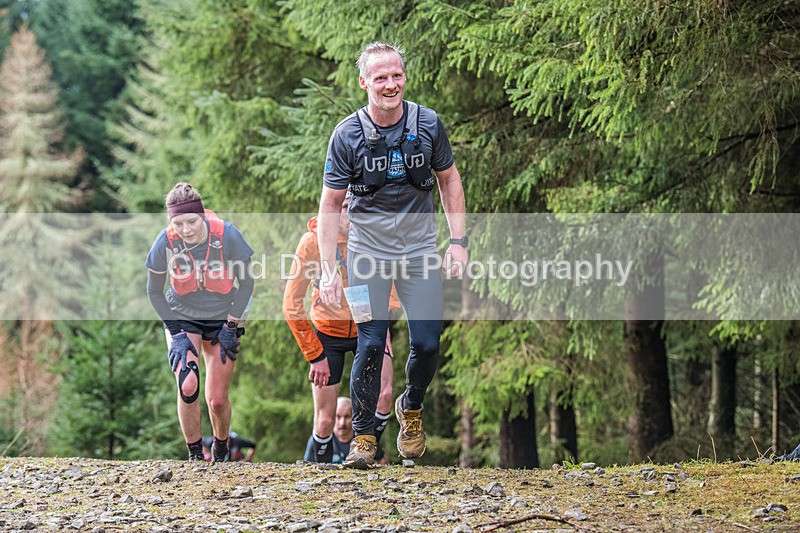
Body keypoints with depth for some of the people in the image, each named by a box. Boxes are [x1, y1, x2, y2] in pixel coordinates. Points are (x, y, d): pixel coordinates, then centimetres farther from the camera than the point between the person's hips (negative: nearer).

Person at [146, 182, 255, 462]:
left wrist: (232, 326, -8)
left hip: (221, 320, 0)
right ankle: (195, 454, -3)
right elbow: (154, 292, -6)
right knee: (188, 386, -22)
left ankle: (220, 451, 28)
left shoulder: (227, 236, -25)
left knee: (217, 400, -1)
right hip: (181, 318, 0)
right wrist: (176, 332, -11)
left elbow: (246, 281, -8)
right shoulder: (165, 242, -23)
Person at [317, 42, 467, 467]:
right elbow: (330, 205, -5)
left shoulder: (428, 124, -5)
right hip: (368, 252, -2)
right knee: (370, 346, -8)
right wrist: (328, 270, -11)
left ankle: (411, 409, 26)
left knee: (427, 344, -3)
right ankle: (363, 435, 6)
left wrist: (458, 242, 0)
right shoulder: (347, 136, -10)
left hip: (419, 249, 2)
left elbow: (449, 180, 8)